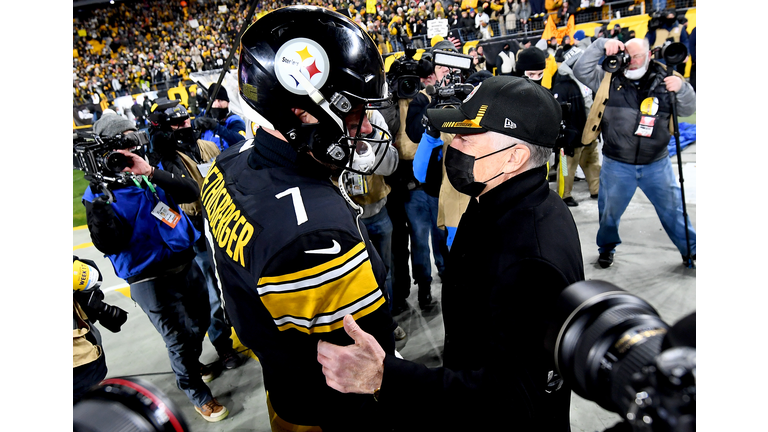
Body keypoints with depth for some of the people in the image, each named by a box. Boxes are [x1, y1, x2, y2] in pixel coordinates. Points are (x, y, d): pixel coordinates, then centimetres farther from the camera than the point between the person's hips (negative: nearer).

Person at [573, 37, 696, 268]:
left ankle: (690, 250, 34)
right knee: (610, 210, 15)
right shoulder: (610, 79, -2)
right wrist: (601, 45, -19)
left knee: (673, 209, 14)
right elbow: (581, 71, -10)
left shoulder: (664, 79, -1)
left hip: (657, 164, 1)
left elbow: (688, 109, -1)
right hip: (617, 164, 0)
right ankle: (607, 247, 39)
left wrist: (682, 88, -20)